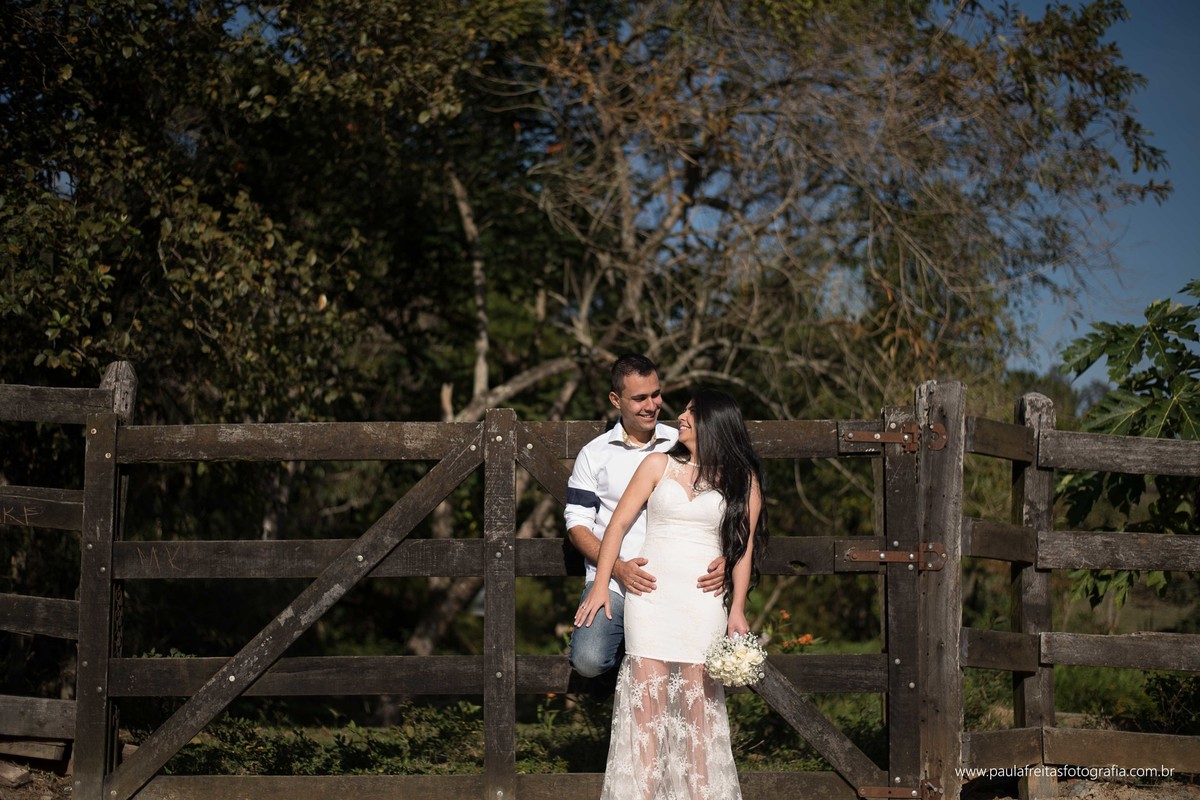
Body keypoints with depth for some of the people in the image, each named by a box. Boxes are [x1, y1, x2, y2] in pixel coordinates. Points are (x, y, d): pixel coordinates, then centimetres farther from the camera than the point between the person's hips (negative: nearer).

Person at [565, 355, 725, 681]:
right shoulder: (595, 454, 8)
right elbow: (577, 524, 5)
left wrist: (724, 560, -11)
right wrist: (619, 568, -13)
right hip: (611, 582, 0)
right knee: (589, 660, -25)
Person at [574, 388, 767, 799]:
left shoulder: (742, 479, 7)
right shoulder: (659, 465, 8)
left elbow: (744, 547, 5)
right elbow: (619, 524, 7)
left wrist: (737, 609, -3)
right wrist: (600, 585, -1)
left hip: (704, 602, -1)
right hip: (650, 594, 1)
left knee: (699, 701, -3)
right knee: (647, 700, -5)